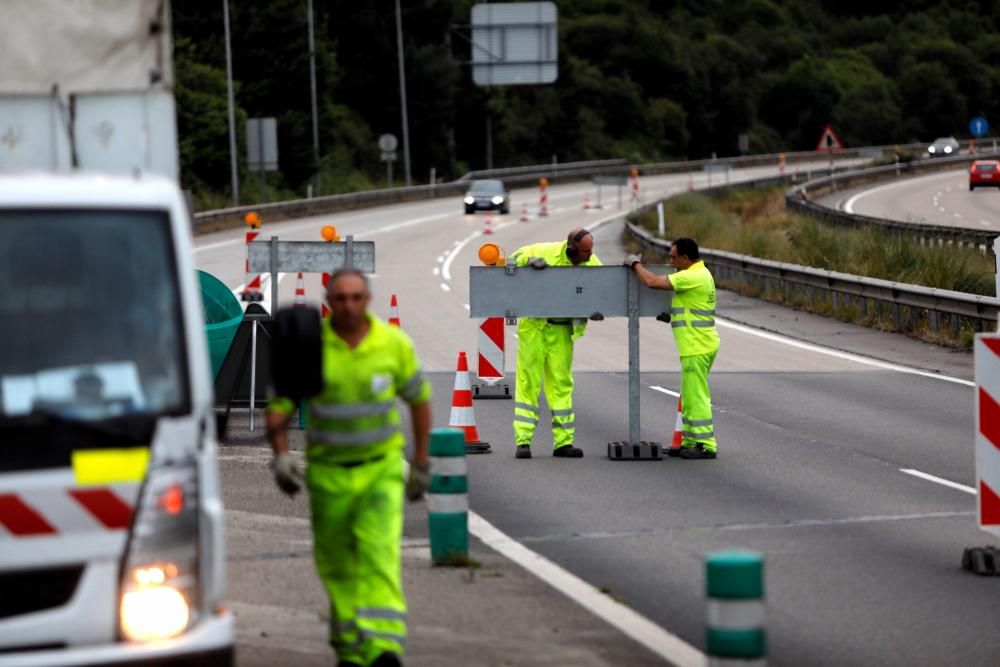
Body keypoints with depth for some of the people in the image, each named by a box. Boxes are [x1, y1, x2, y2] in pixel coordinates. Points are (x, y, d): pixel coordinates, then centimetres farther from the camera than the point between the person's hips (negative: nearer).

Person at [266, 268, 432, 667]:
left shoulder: (394, 344, -7)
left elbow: (419, 398, 8)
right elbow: (279, 406, -5)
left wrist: (421, 463, 10)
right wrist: (281, 457, -21)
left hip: (381, 466, -1)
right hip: (328, 471, 1)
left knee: (378, 550, -19)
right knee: (336, 561, 9)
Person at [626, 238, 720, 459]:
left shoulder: (693, 277, -19)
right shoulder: (699, 273, 14)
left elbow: (652, 282, -20)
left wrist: (636, 264, -5)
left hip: (697, 347, -10)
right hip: (696, 347, 10)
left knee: (696, 397, -7)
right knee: (690, 397, 15)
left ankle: (706, 445, -6)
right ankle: (690, 442, 21)